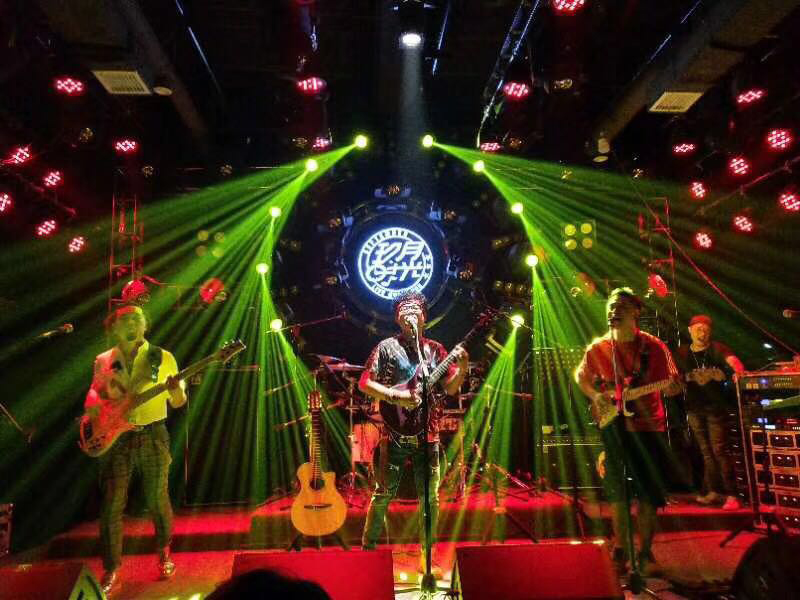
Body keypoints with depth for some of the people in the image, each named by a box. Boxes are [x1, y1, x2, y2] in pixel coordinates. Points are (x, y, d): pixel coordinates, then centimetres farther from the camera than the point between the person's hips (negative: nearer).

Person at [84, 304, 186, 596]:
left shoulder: (163, 358, -2)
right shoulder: (103, 361, 5)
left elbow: (178, 403, 1)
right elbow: (94, 393, 17)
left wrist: (176, 390, -21)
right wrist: (93, 406, -5)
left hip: (152, 436, -1)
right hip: (115, 438, 2)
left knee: (158, 501, 7)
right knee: (111, 506, 2)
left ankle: (164, 554, 32)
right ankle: (111, 573, 17)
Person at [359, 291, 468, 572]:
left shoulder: (435, 349, 11)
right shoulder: (387, 347, 1)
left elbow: (450, 387, 7)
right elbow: (365, 383, -4)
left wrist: (462, 367, -11)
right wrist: (397, 396, -16)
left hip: (427, 433, 3)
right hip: (396, 433, -3)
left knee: (430, 496, 8)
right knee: (384, 493, 1)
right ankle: (368, 547, 19)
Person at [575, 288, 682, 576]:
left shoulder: (654, 347, -5)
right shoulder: (597, 349, 0)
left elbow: (670, 383, -2)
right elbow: (581, 375, 14)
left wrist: (672, 387, -25)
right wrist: (595, 395, -3)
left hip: (647, 427, -1)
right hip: (613, 428, 1)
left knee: (648, 493, 5)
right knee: (617, 491, 9)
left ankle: (645, 552, 21)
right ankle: (621, 549, 24)